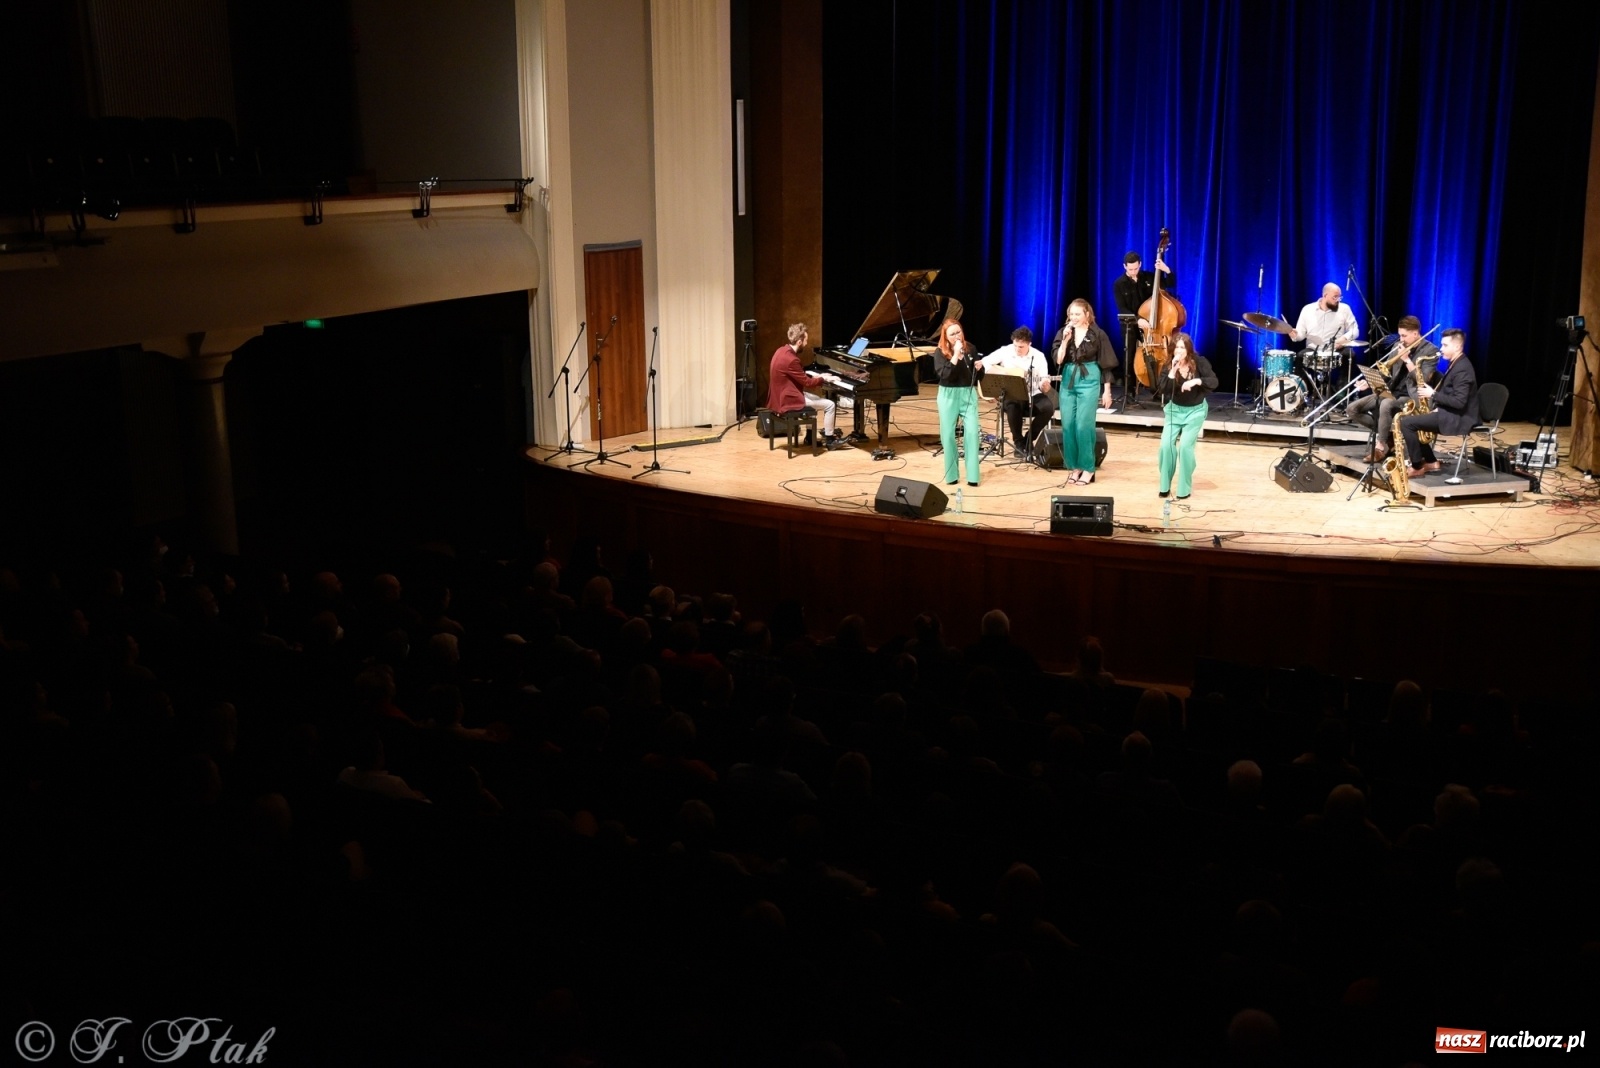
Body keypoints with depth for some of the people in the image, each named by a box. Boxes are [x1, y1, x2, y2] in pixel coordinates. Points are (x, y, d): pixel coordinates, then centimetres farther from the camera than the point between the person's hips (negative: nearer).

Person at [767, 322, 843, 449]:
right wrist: (824, 379, -5)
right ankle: (829, 439, 10)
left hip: (782, 395, 10)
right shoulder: (791, 360, -27)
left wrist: (813, 375, 9)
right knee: (829, 405, -3)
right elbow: (807, 383, -19)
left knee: (817, 398, 29)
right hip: (788, 399, -10)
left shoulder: (783, 350, 3)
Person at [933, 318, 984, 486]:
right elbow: (944, 375, -21)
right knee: (948, 434, 2)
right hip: (949, 396, -2)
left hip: (968, 394, 2)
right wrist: (956, 355, -24)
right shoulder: (940, 353, -6)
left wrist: (979, 367, -12)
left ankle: (972, 475, -2)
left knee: (972, 432, -7)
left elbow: (980, 376, 10)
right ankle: (952, 474, 16)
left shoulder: (970, 349, 3)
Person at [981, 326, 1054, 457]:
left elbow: (1044, 380, -2)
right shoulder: (1005, 351, -2)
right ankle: (1018, 441, -14)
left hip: (1032, 395, 2)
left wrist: (1044, 386, -27)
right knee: (1013, 405, -38)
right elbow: (985, 362, 0)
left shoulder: (1038, 356, -1)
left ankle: (1029, 439, -5)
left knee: (1048, 407, -28)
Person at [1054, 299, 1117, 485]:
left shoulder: (1098, 334, -3)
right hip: (1068, 381, 4)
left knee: (1083, 426, -8)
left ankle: (1088, 468, 3)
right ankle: (1074, 467, 13)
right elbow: (1058, 360, -2)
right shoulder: (1064, 332, 5)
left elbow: (1106, 365, -1)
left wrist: (1107, 391, -2)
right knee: (1068, 426, 3)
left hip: (1089, 381, -4)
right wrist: (1065, 340, -14)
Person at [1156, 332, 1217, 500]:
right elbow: (1163, 391, -19)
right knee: (1166, 444, -15)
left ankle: (1185, 487, -4)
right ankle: (1165, 485, 3)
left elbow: (1214, 382, -22)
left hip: (1195, 410, -2)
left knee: (1185, 445, -18)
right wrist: (1173, 371, -30)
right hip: (1175, 410, 2)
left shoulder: (1200, 362, -13)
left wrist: (1196, 381, -38)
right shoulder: (1169, 366, -9)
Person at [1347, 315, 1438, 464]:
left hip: (1411, 397, -7)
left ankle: (1381, 446, -25)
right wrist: (1369, 382, -3)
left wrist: (1407, 359, -17)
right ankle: (1388, 433, 2)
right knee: (1352, 409, -9)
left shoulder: (1431, 351, -6)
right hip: (1391, 392, 7)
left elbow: (1424, 380, -17)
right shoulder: (1399, 347, 12)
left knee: (1386, 404, -41)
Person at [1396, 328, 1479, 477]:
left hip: (1457, 418, -11)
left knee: (1406, 422, -18)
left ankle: (1417, 467, -9)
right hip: (1449, 413, 11)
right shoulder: (1456, 364, 14)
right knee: (1408, 418, 16)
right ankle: (1430, 461, 13)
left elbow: (1459, 402, -27)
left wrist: (1432, 394, -19)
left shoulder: (1462, 368, -19)